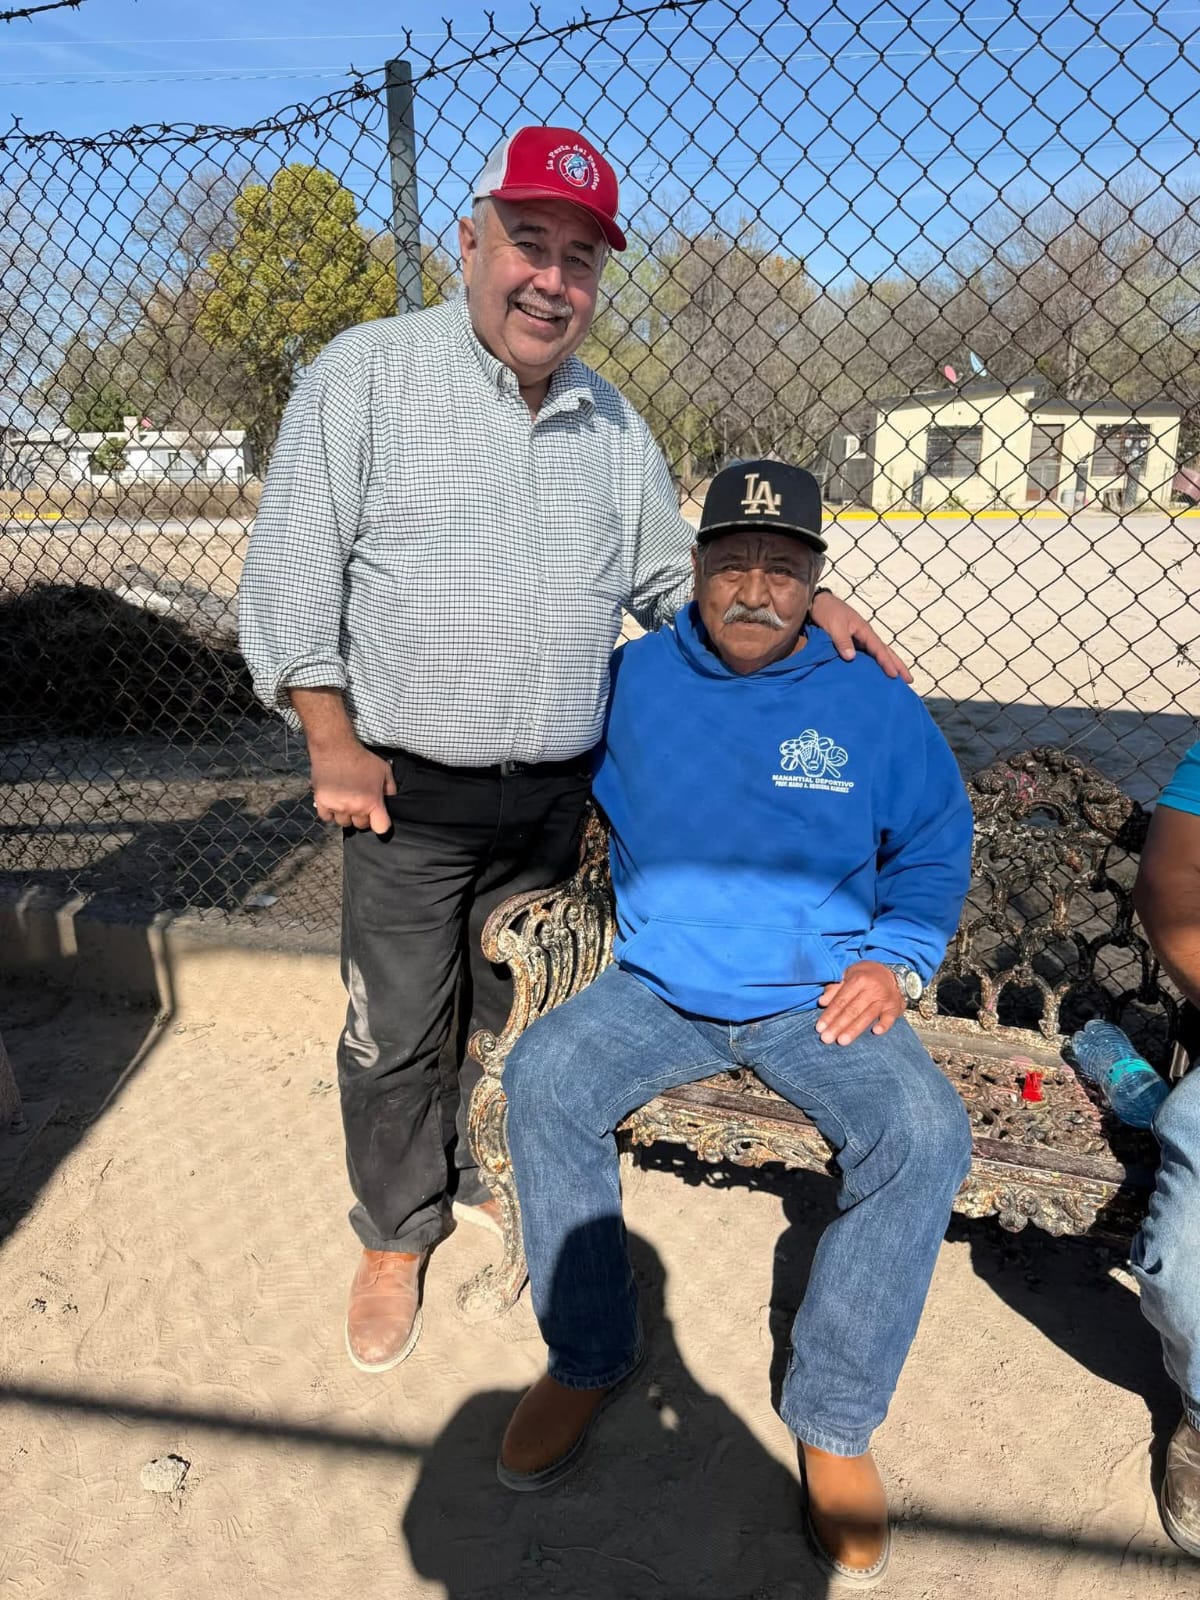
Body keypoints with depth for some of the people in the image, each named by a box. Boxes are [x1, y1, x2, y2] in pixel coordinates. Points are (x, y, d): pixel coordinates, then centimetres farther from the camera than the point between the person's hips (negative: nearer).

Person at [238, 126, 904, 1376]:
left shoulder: (613, 422, 9)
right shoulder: (369, 373, -5)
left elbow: (671, 577, 16)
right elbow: (293, 568, -6)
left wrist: (799, 604, 1)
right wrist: (333, 742, -13)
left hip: (552, 798, 4)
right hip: (406, 796, -4)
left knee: (510, 1017, 18)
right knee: (397, 1032, 6)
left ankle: (475, 1177, 43)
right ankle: (395, 1237, 30)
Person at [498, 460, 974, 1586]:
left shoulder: (871, 702, 0)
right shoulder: (628, 683, 1)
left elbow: (936, 843, 11)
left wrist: (897, 957, -3)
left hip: (821, 999, -1)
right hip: (658, 990, 1)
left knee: (924, 1135, -25)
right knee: (541, 1080, -23)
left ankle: (836, 1420, -4)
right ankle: (587, 1358, 0)